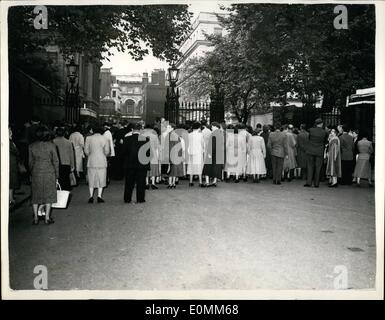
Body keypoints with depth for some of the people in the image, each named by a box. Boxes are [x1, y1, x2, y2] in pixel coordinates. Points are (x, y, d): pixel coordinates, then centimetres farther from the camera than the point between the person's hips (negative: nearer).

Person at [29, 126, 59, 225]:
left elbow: (30, 162, 5)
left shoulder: (31, 146, 0)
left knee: (35, 195, 12)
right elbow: (56, 161, -4)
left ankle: (35, 218, 17)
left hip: (36, 173, 2)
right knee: (49, 194, 7)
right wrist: (56, 176, 4)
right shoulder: (51, 145, -7)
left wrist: (32, 173, 18)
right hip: (49, 172, -2)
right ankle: (47, 218, 9)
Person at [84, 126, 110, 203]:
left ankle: (91, 196, 8)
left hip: (91, 162, 1)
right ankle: (99, 196, 2)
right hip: (102, 162, -1)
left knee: (91, 179, 10)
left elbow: (86, 151, 0)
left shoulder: (88, 138, 0)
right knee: (101, 179, 6)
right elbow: (107, 151, -2)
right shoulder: (105, 139, -1)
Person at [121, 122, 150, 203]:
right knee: (141, 183, 8)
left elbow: (123, 152, -4)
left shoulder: (126, 139, -6)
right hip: (142, 164, -1)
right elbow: (148, 153, -7)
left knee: (129, 182, 13)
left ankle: (127, 199, 19)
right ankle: (140, 199, 10)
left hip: (129, 164, 2)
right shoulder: (145, 139, -9)